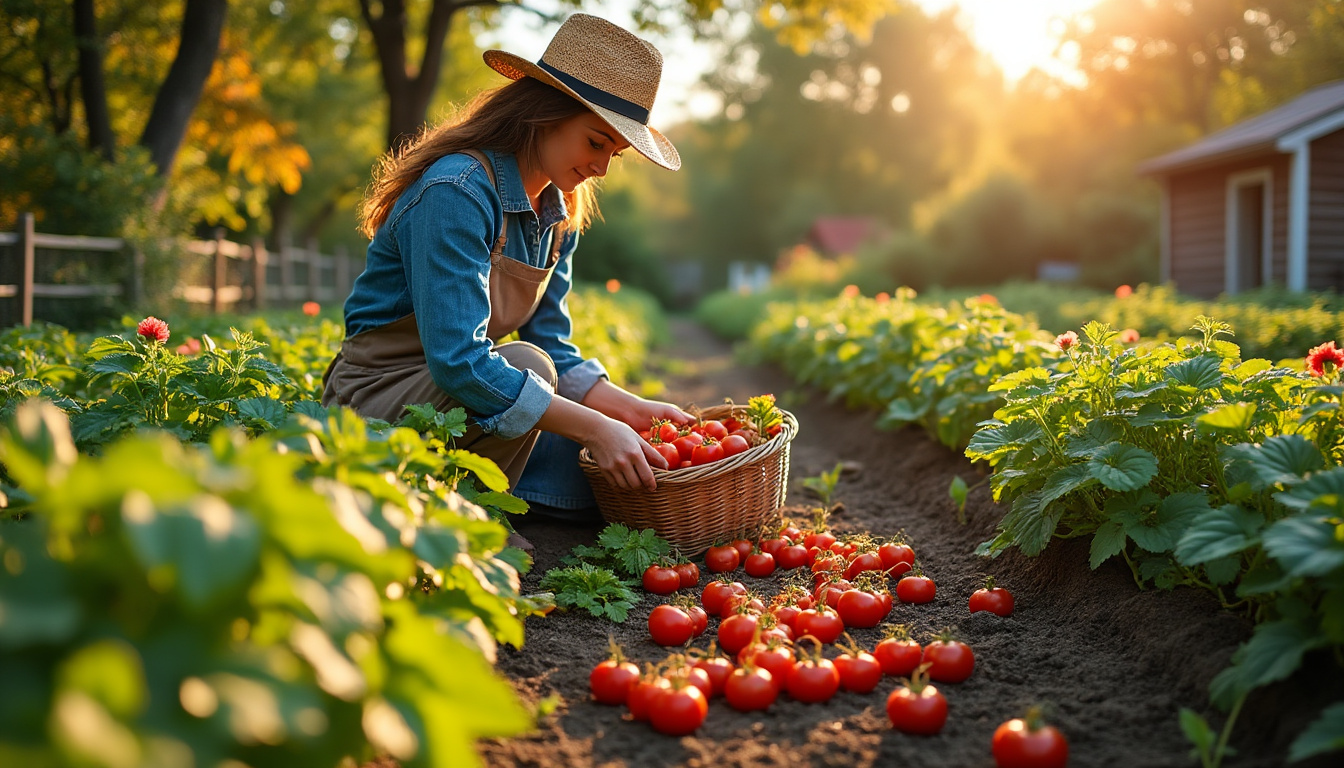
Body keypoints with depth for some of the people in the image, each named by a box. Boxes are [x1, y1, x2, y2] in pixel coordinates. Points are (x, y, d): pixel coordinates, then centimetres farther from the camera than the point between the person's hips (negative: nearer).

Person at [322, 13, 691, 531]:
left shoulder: (559, 216, 3)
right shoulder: (457, 192, -24)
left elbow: (553, 346, 4)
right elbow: (457, 362, -32)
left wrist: (629, 408, -12)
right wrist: (596, 428, -33)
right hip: (380, 396, -8)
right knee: (526, 365, -33)